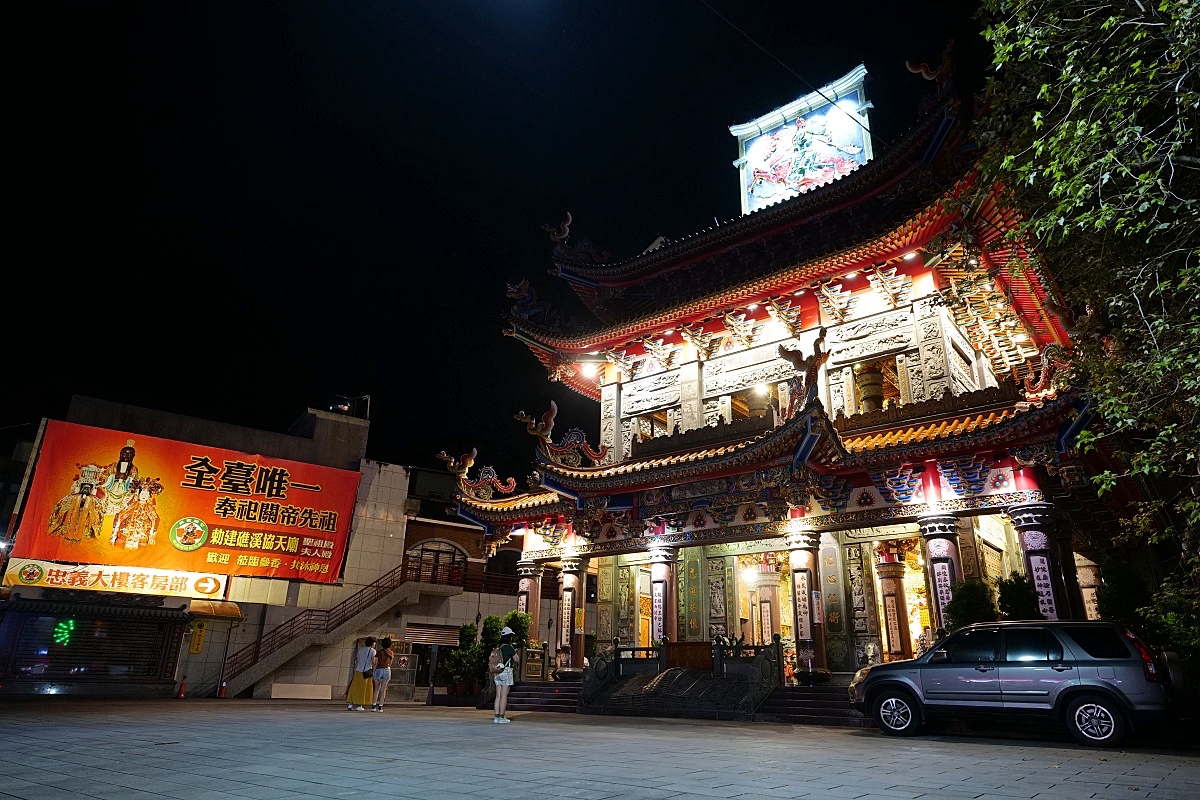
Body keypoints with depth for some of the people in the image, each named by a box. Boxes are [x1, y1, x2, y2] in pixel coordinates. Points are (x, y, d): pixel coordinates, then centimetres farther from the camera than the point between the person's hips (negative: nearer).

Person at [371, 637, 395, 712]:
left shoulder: (379, 652, 3)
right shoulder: (391, 653, 10)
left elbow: (375, 663, -1)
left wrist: (373, 672, 2)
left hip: (378, 670, -1)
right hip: (387, 670, 1)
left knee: (377, 689, 13)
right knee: (383, 689, 4)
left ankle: (374, 706, 6)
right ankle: (380, 706, -1)